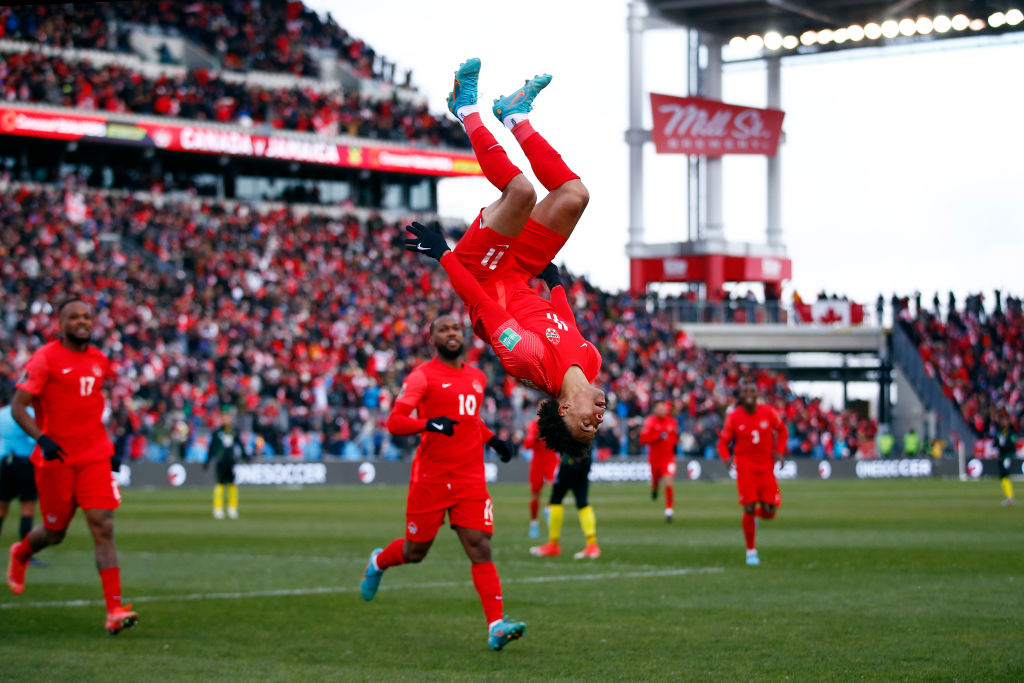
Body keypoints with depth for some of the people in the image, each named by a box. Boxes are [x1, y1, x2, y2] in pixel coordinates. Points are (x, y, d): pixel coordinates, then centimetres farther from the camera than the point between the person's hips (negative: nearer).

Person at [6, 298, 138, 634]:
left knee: (103, 529, -9)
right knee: (55, 532, 9)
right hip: (56, 458, -4)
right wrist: (42, 439, -25)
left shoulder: (99, 361, 11)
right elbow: (18, 407, -10)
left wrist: (108, 448, 20)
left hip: (95, 457, 4)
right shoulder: (45, 359, -7)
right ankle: (20, 554, 45)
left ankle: (115, 610, -13)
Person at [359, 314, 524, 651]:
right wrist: (430, 423, -31)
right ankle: (378, 562, 43)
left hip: (471, 478, 4)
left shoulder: (477, 377, 15)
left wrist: (493, 440, 17)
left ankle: (496, 626, -16)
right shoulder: (422, 376, -5)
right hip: (431, 477, -4)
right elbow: (394, 422, -15)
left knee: (480, 548, -9)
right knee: (415, 551, 8)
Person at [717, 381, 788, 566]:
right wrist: (727, 457, -18)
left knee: (769, 512, -6)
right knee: (749, 509, -9)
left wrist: (779, 451, 2)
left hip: (766, 467, 2)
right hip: (745, 467, -2)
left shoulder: (768, 413, -2)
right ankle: (751, 551, 6)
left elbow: (782, 430, 16)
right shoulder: (733, 417, -5)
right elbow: (723, 442, 3)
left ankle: (755, 514, 33)